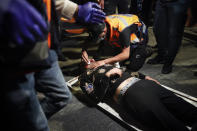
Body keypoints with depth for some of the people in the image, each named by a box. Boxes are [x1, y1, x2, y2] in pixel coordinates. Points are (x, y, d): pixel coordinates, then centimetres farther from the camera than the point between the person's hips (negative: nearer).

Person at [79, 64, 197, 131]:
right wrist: (106, 76, -4)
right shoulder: (86, 76, 16)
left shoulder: (106, 65, 33)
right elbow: (97, 97, -1)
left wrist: (146, 77, 19)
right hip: (130, 95, -5)